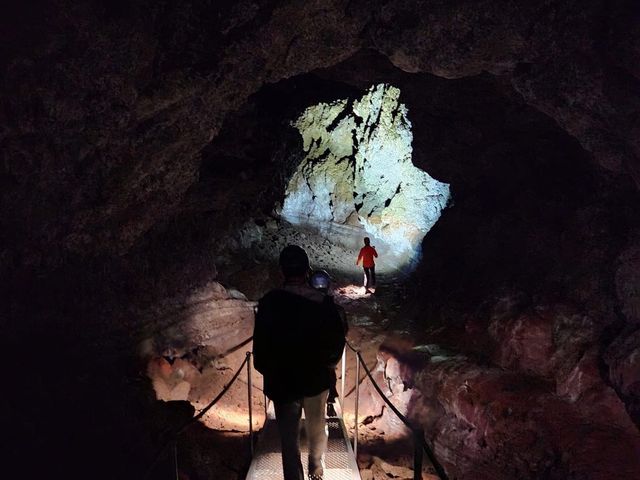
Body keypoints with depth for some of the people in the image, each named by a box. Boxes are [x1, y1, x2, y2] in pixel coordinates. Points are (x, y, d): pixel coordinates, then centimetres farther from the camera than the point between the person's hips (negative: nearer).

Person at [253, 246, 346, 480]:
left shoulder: (269, 302, -14)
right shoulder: (323, 302, -14)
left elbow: (260, 343, -8)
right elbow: (337, 339, -6)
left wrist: (265, 370, 9)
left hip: (282, 381, -1)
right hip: (317, 379, 2)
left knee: (289, 438, 12)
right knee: (316, 428, 25)